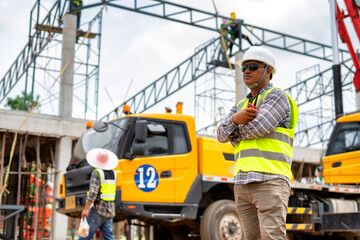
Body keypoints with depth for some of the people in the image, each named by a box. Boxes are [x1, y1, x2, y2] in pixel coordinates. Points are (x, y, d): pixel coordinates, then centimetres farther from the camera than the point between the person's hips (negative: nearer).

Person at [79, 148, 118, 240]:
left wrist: (86, 208, -21)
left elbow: (93, 192, -19)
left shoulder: (97, 172, -10)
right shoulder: (113, 173, 10)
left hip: (98, 209, -6)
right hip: (110, 211, 7)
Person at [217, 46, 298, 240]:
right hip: (243, 183, 7)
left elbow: (260, 126, -15)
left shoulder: (277, 96, 2)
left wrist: (236, 135, 4)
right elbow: (222, 134, 11)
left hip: (270, 180, -7)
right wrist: (235, 119, -10)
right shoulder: (241, 104, 25)